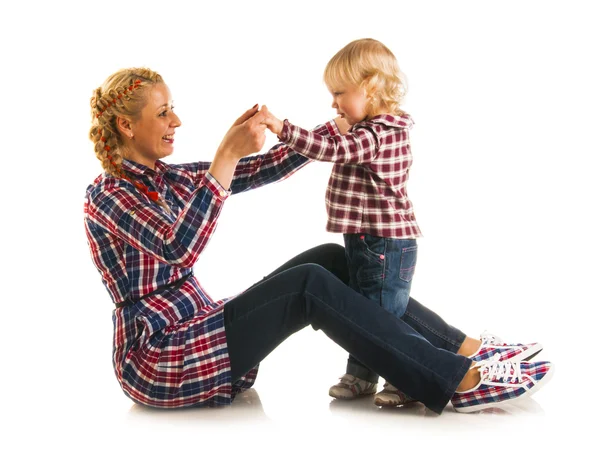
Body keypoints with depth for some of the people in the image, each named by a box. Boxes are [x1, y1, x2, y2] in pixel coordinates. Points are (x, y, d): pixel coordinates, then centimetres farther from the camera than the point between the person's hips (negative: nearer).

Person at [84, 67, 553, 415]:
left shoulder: (168, 178, 12)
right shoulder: (106, 196, -12)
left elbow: (264, 168, 9)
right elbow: (179, 249, -29)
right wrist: (227, 152, -30)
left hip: (201, 328, 9)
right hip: (161, 361, -8)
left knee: (333, 259, -2)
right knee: (310, 285, -23)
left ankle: (461, 346, -1)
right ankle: (459, 380, -21)